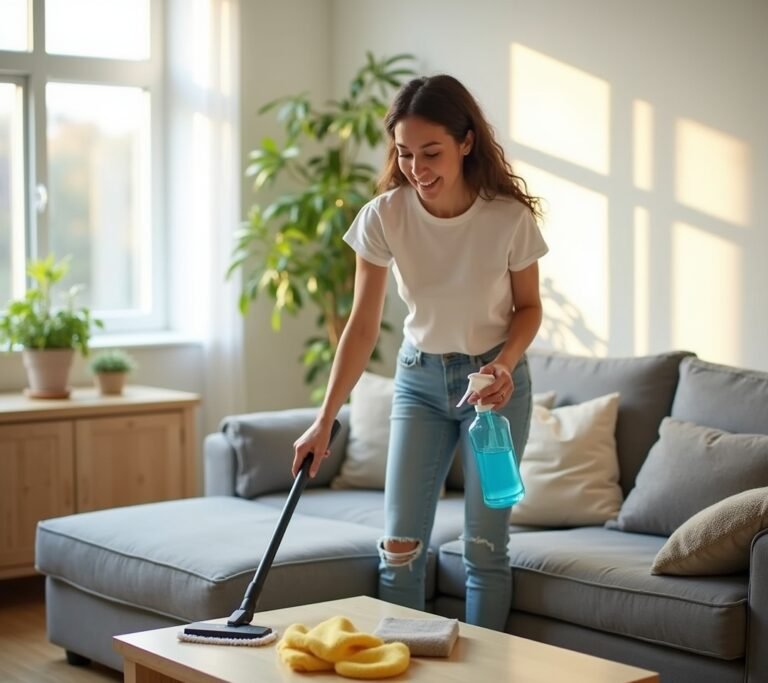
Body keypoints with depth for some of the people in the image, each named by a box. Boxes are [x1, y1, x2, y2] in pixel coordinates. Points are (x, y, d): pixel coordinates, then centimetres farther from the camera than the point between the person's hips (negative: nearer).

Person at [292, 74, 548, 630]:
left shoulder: (510, 218, -20)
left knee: (485, 545, 1)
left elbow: (529, 307, -2)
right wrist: (325, 420, -16)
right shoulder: (383, 217, -17)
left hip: (495, 381, -2)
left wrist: (506, 363, -22)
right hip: (419, 380, 2)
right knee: (400, 545, 0)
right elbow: (363, 325, -11)